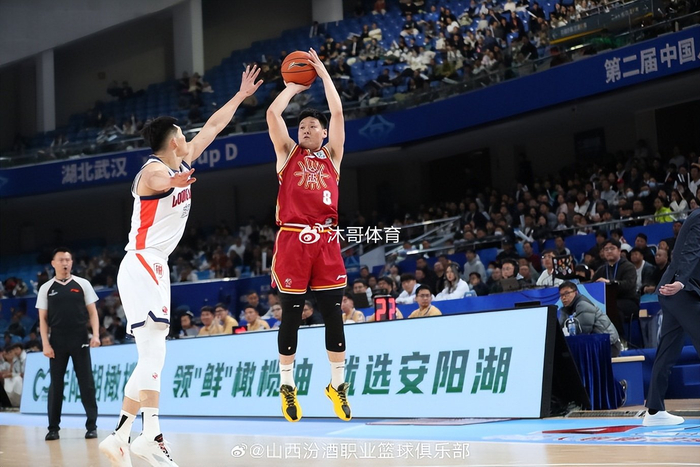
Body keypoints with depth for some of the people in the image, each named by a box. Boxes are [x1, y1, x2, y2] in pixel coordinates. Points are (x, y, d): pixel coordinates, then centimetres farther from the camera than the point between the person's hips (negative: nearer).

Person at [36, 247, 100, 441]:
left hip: (80, 341, 0)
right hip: (57, 343, 1)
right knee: (55, 384, 4)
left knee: (86, 383, 0)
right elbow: (43, 319, 5)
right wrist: (45, 344, -4)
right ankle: (53, 427, 11)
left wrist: (95, 335, -8)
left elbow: (92, 312, 5)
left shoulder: (83, 284, 5)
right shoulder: (46, 288, 6)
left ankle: (91, 426, 6)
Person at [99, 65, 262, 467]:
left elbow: (213, 126, 25)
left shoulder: (182, 163, 11)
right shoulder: (155, 169, -15)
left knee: (153, 356, 8)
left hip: (155, 268, 10)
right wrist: (172, 181, -67)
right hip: (142, 267, -10)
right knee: (153, 355, -18)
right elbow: (158, 180, -43)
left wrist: (241, 95, 31)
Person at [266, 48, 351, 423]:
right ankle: (287, 385, 12)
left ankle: (337, 384, 12)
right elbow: (273, 114, 0)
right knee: (291, 314, 3)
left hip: (325, 241, 2)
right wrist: (294, 86, 12)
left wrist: (323, 72, 11)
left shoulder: (332, 155, 15)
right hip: (292, 240, -1)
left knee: (333, 315, 3)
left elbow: (338, 112, 6)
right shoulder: (288, 153, 12)